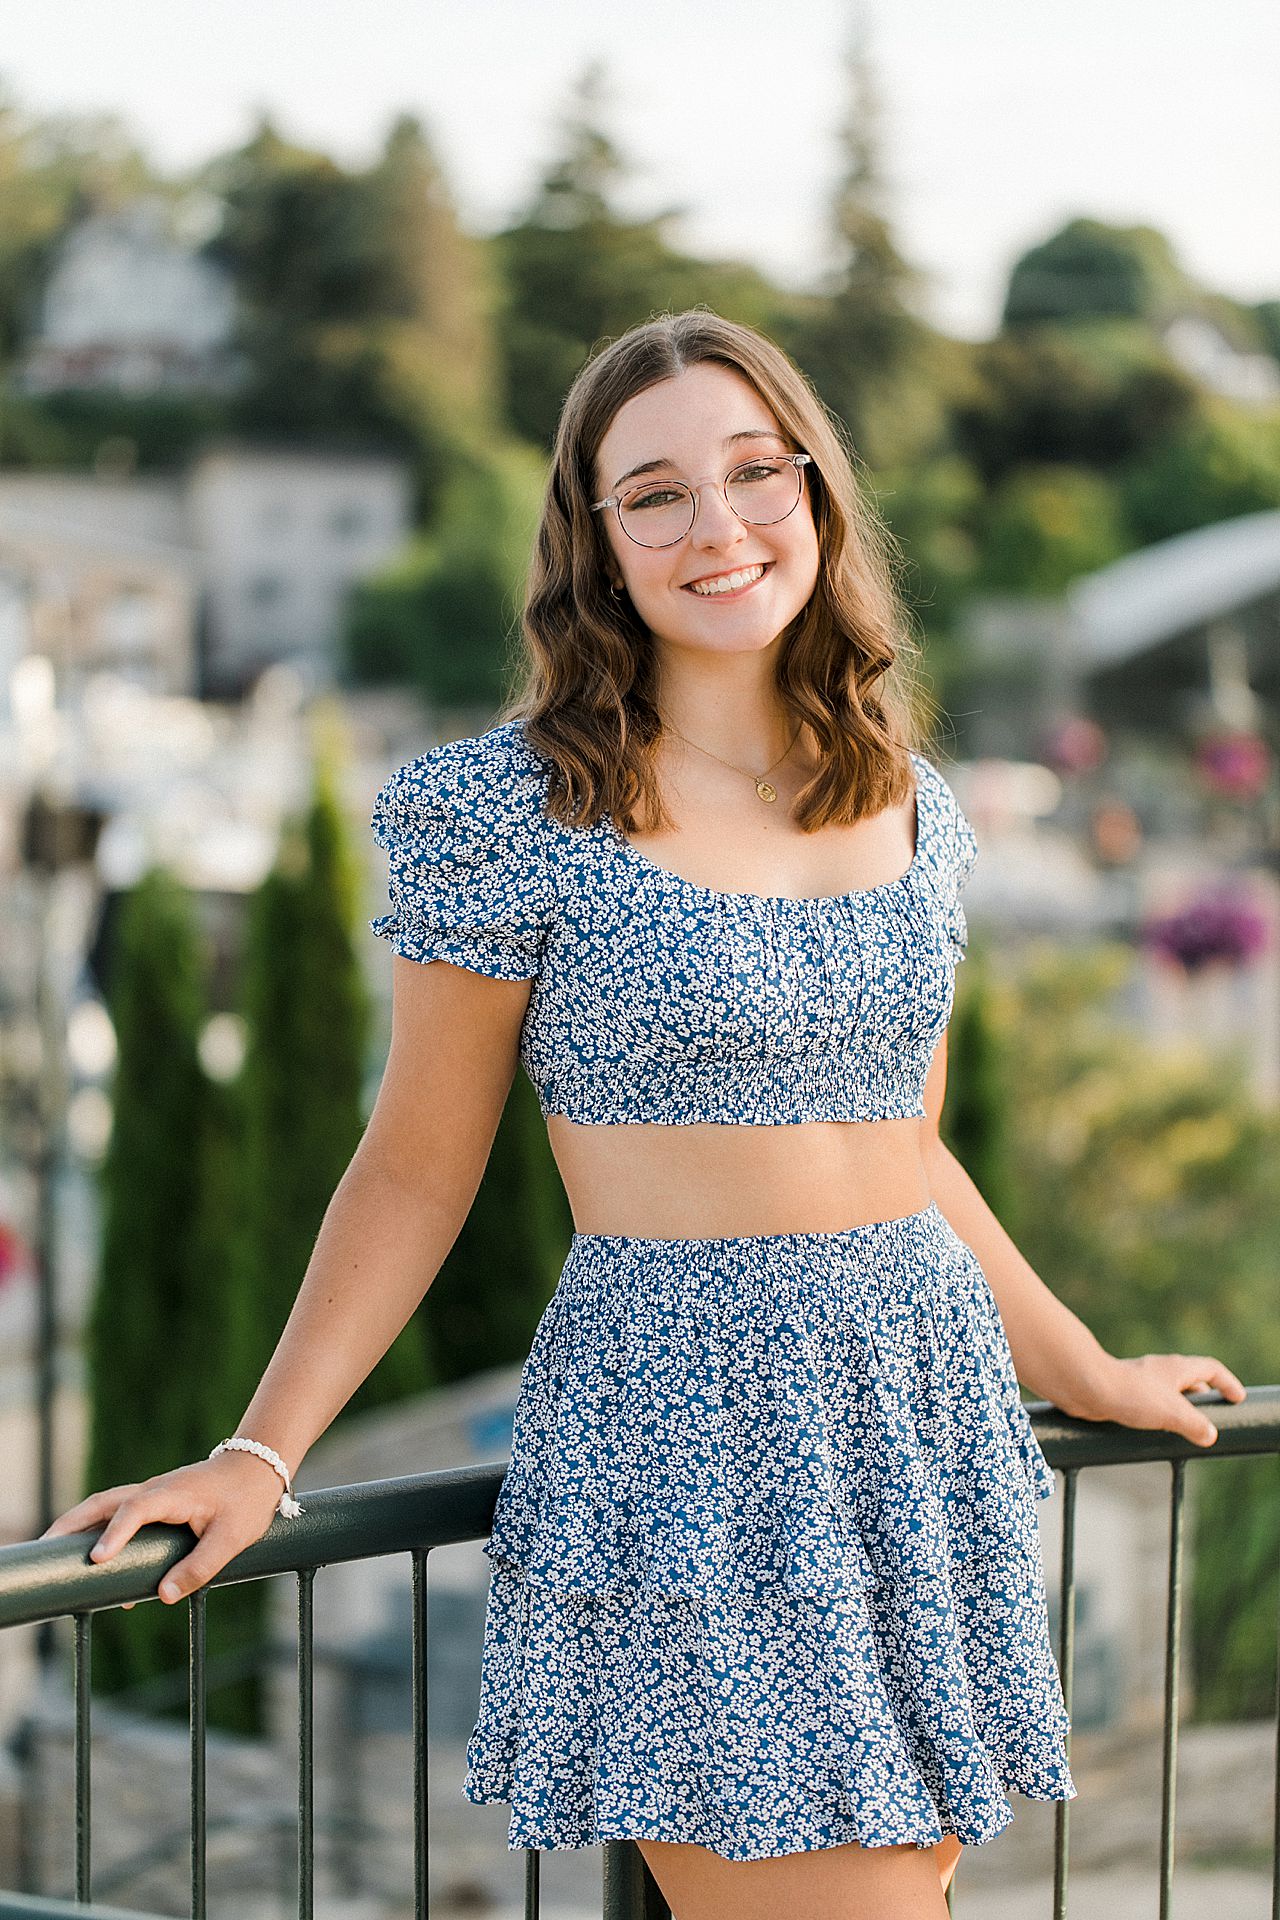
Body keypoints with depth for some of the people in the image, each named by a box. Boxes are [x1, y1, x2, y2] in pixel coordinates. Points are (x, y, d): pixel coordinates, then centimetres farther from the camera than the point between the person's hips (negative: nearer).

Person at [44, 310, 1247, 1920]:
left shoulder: (913, 814, 11)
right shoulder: (521, 811, -5)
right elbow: (416, 1173, -2)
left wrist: (1087, 1376, 27)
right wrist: (257, 1461, -7)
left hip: (930, 1421, 6)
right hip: (684, 1451, -5)